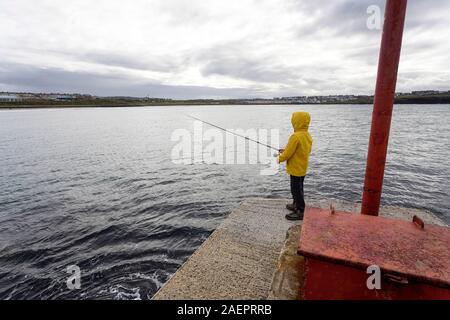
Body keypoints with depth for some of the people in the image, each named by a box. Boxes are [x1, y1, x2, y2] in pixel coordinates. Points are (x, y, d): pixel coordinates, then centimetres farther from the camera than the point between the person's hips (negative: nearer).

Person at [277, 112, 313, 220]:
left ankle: (300, 212, 10)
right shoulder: (308, 136, 4)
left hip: (296, 169, -9)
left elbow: (288, 154, -22)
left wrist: (279, 159, -3)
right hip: (303, 168, 9)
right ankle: (296, 205, 38)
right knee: (298, 188, 22)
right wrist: (285, 150, 12)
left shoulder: (295, 136, -24)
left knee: (296, 189, 1)